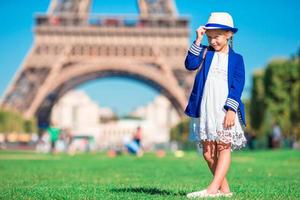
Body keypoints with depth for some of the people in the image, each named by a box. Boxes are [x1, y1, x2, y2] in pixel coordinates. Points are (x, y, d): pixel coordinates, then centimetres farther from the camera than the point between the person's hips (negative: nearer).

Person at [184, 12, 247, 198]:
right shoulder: (205, 52, 13)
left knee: (224, 148, -7)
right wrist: (198, 41, -8)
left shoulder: (236, 58, 6)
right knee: (208, 152, 3)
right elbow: (190, 64, -5)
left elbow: (238, 85, -2)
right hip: (205, 110, 3)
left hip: (225, 110, -3)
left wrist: (231, 109, -13)